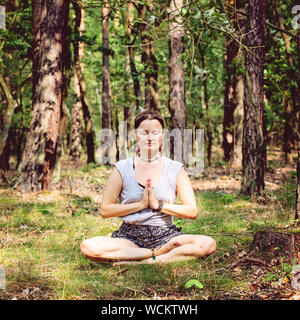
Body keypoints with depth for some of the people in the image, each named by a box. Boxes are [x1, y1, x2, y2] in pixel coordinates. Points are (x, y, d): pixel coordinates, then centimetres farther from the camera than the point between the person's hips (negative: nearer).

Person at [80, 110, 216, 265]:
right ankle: (159, 253, -22)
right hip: (130, 237, 0)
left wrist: (158, 205, -10)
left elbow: (192, 211, 1)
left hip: (165, 235, 0)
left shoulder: (176, 169, 5)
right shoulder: (122, 169, 4)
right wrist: (140, 204, -9)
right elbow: (105, 210, 0)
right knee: (88, 246, -29)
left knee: (208, 243, -27)